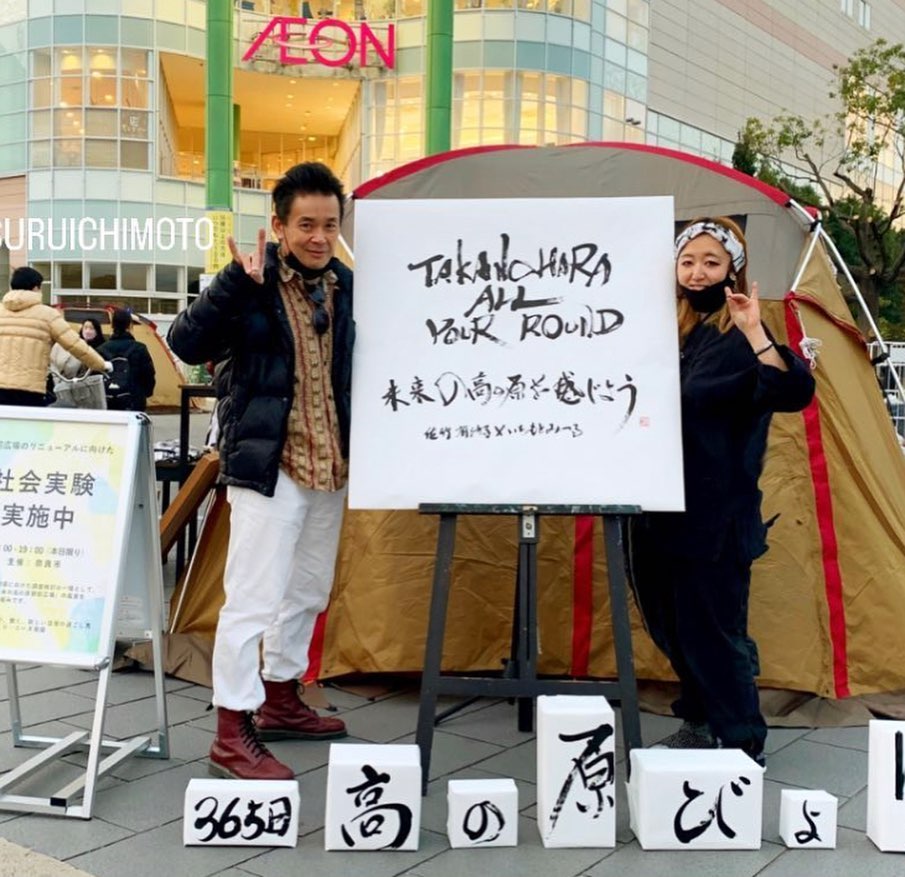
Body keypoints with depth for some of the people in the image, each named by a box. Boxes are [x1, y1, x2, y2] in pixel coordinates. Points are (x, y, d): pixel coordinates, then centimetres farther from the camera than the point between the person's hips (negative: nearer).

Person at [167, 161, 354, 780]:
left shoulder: (343, 283, 6)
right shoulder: (253, 283, -12)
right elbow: (186, 344, -23)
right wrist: (237, 283, -31)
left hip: (329, 465, 7)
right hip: (268, 464, -7)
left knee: (308, 590, 18)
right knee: (253, 598, -5)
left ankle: (280, 700, 35)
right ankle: (233, 733, 6)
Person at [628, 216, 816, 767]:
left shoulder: (739, 338, -9)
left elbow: (795, 393, -26)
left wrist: (755, 332, -31)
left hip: (715, 516, -7)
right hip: (662, 509, 7)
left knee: (713, 630, -2)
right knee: (672, 625, 16)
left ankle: (743, 743, 14)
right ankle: (700, 723, 34)